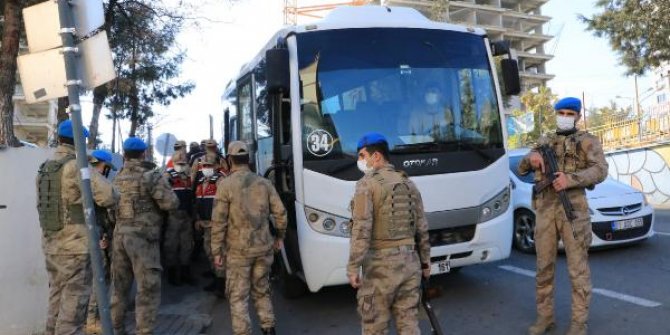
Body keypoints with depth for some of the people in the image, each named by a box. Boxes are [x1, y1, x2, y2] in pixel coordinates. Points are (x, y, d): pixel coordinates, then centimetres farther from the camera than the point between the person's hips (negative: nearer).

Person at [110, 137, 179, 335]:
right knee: (148, 288, -1)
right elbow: (171, 203, -13)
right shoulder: (151, 176, -9)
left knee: (120, 285, 18)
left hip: (120, 235, 7)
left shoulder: (117, 179, 11)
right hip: (143, 237, -7)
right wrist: (162, 186, 4)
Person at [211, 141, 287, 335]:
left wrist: (217, 251, -3)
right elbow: (280, 212, 3)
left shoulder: (226, 185, -9)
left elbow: (219, 221, -10)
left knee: (238, 296, 6)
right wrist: (280, 236, 17)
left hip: (238, 250, -4)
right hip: (263, 247, 4)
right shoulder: (264, 183, 1)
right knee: (262, 290, 20)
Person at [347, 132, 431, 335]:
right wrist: (425, 262, 22)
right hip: (409, 261, 6)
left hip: (380, 264, -6)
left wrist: (353, 267, -16)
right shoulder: (408, 184, 11)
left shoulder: (367, 183, -9)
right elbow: (422, 229, 13)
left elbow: (362, 229, -18)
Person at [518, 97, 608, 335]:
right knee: (544, 267, 9)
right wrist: (531, 157, -7)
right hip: (545, 208, 4)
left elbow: (600, 171, -10)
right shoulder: (544, 142, 18)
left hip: (573, 208, -4)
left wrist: (570, 179, -26)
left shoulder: (587, 141, 5)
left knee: (578, 268, 0)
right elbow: (522, 170, 15)